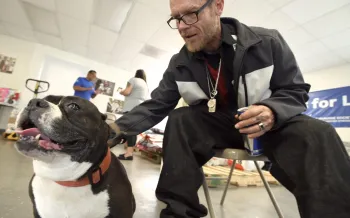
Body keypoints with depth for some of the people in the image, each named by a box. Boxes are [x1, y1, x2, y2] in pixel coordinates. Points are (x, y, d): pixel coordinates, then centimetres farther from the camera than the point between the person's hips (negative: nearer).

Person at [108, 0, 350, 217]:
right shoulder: (179, 64, -7)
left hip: (271, 123, 0)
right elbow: (155, 106, -6)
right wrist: (120, 127, -19)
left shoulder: (268, 42, -11)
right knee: (178, 121, -24)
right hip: (217, 125, 2)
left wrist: (273, 112, -29)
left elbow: (297, 91, -6)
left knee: (318, 135, -29)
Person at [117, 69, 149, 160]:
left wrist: (121, 92, 10)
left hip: (131, 107, -7)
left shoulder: (133, 79, 4)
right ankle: (130, 151, 4)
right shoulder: (146, 85, 25)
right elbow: (146, 98, 22)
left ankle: (129, 153, -20)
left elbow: (127, 92, -8)